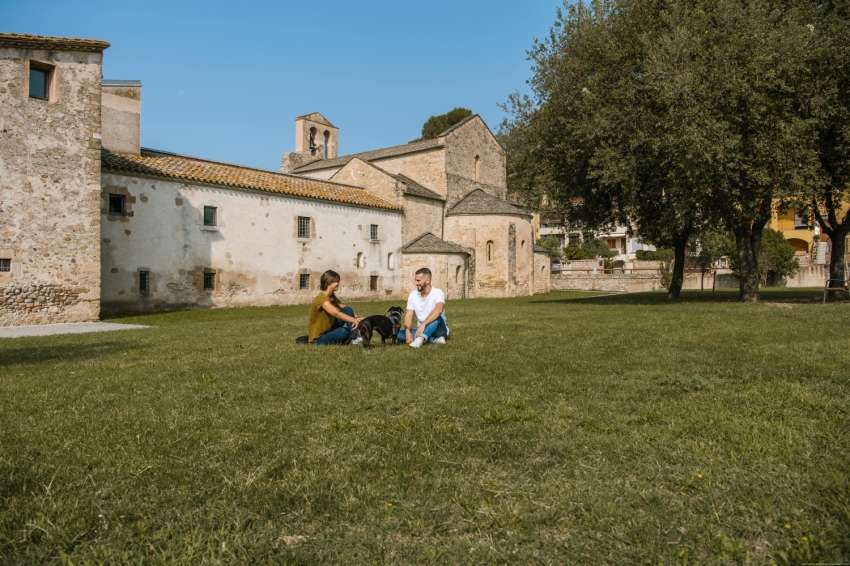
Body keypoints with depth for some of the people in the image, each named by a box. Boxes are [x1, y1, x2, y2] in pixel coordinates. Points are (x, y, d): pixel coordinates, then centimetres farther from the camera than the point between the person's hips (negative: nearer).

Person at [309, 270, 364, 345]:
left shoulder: (333, 297, 4)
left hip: (329, 330, 9)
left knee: (348, 310, -6)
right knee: (344, 331, -35)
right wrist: (355, 320, -48)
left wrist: (356, 318, -16)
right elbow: (336, 313, -38)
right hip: (318, 338, -9)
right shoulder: (321, 299, -25)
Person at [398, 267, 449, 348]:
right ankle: (434, 339, -25)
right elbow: (408, 315, -6)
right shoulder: (413, 295, 1)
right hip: (422, 331, 5)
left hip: (438, 330, -5)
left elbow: (438, 310, -34)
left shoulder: (438, 293, -14)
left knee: (437, 317, -35)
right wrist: (407, 332, -26)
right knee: (399, 333, -19)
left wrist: (423, 324, -46)